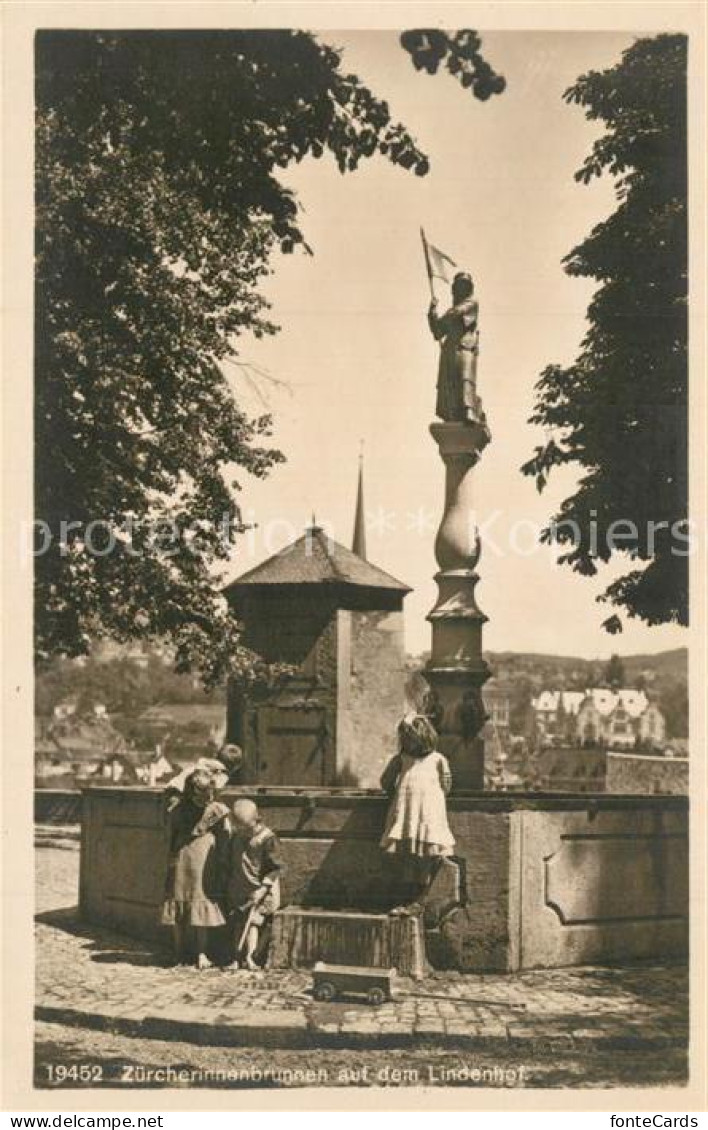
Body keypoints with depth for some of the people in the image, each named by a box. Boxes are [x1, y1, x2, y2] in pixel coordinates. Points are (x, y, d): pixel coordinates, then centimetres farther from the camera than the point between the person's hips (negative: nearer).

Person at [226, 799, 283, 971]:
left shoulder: (267, 839, -16)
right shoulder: (237, 836, 5)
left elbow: (277, 868, -14)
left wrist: (263, 888, -20)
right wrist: (228, 883, 18)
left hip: (258, 889, -6)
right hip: (238, 889, 6)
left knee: (252, 921, -13)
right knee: (238, 923, 3)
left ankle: (249, 958, -13)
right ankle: (236, 958, 5)